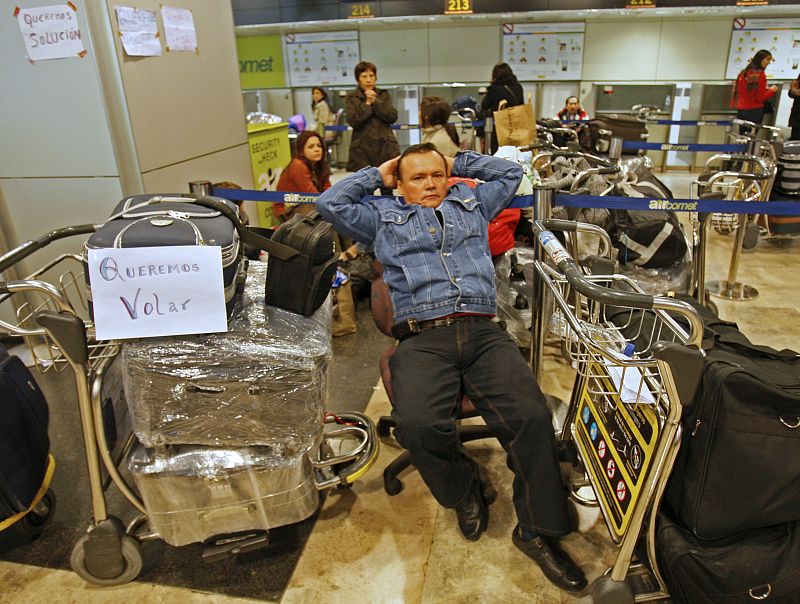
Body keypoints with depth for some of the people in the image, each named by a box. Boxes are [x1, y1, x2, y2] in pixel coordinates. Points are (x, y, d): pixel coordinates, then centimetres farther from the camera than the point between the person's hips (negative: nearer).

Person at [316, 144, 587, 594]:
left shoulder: (472, 203, 32)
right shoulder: (384, 216, 27)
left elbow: (511, 173, 41)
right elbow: (330, 203, 20)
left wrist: (458, 162, 40)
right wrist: (377, 174, 30)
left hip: (483, 332, 2)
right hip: (423, 338, -1)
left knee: (532, 416, -23)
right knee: (417, 425, -31)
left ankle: (539, 531, -3)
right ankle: (466, 490, 1)